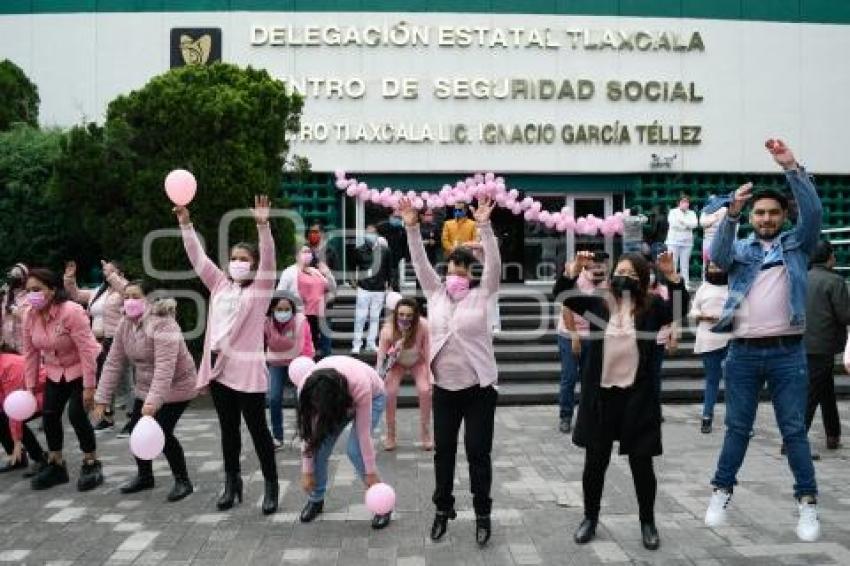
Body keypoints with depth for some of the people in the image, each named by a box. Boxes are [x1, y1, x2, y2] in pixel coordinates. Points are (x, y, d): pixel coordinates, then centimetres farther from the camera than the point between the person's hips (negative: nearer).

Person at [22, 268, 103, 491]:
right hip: (55, 372, 7)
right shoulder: (30, 316, -7)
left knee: (76, 415, -13)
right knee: (49, 415, 3)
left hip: (82, 369, -7)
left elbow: (87, 350, -27)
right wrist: (31, 385, 0)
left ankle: (91, 464, 6)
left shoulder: (71, 312, -28)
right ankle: (56, 465, 21)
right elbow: (30, 353, 2)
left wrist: (89, 387, -27)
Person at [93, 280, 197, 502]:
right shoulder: (125, 324, -3)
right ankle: (144, 476, 31)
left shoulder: (162, 323, -28)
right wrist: (102, 397, -5)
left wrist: (153, 401, -43)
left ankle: (182, 481, 4)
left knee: (162, 432, -14)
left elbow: (165, 366, -36)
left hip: (176, 386, -8)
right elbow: (113, 362, -1)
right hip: (146, 386, 8)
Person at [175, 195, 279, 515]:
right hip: (218, 368, 5)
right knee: (228, 430, 15)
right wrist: (185, 224, 0)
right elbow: (198, 258, 9)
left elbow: (268, 260, -17)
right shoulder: (220, 285, 13)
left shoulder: (260, 289, -2)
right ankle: (232, 483, 27)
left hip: (247, 370, -5)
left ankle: (271, 485, 15)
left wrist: (262, 226, -30)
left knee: (257, 429, 3)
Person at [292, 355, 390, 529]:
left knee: (354, 450, -20)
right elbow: (307, 432, -21)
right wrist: (307, 471, -17)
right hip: (338, 398, 4)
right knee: (319, 446, -11)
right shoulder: (306, 388, -32)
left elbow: (363, 433, -31)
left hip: (373, 396, -4)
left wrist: (370, 472, -22)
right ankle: (315, 499, 13)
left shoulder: (360, 386, -43)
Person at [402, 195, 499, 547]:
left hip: (478, 388, -3)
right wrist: (412, 227, -11)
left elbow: (494, 264, -14)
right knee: (443, 451, 12)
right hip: (444, 388, 3)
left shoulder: (482, 295, -2)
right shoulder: (435, 293, 5)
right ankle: (443, 510, 28)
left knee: (478, 453, 4)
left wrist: (484, 226, -24)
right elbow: (420, 263, -1)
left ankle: (482, 515, 18)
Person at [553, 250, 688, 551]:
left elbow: (680, 308, -17)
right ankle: (590, 518, 29)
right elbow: (562, 295, -5)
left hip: (638, 398, -1)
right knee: (595, 463, 11)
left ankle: (648, 523, 28)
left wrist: (671, 275, -29)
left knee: (642, 464, 8)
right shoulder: (598, 303, 2)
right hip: (600, 397, 1)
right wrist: (574, 268, -21)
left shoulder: (652, 307, -1)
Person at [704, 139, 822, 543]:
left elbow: (813, 211, -6)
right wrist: (732, 213, -27)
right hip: (744, 353, 1)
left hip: (788, 352, 0)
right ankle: (721, 492, 18)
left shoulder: (797, 244, 9)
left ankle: (807, 502, 13)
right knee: (737, 428, 9)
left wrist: (791, 166, -15)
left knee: (794, 429, 4)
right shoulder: (740, 248, 9)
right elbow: (718, 256, -12)